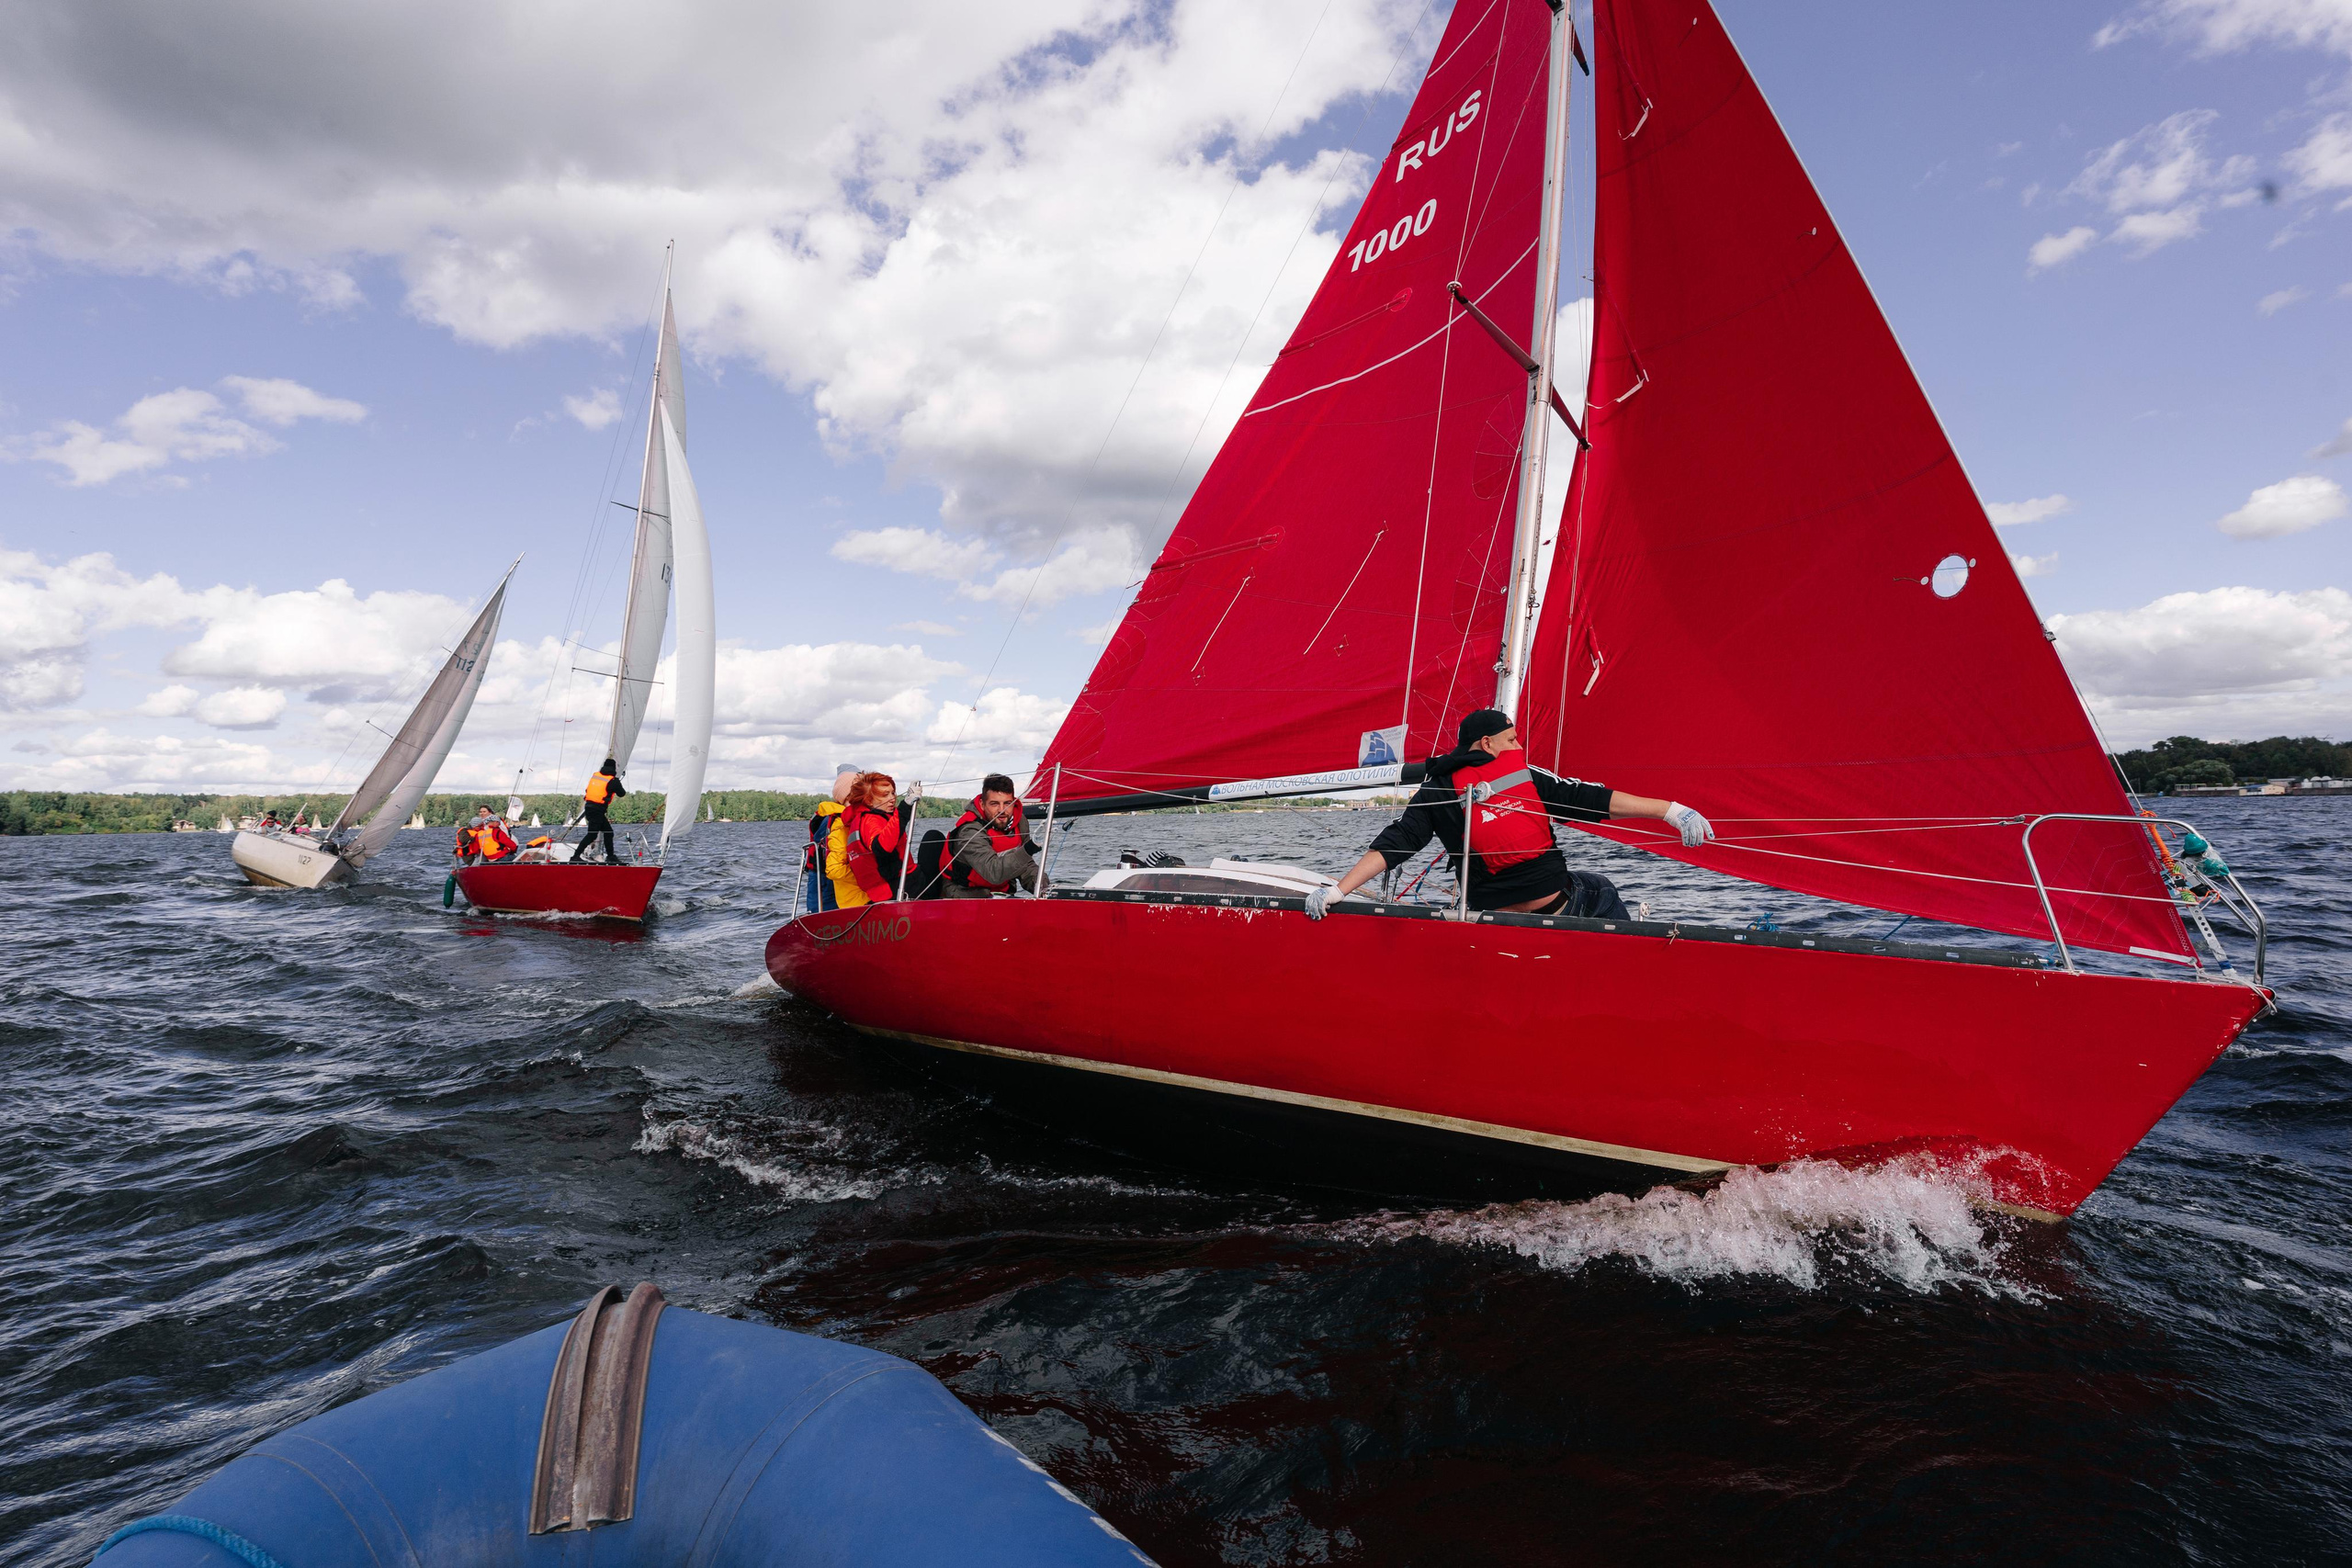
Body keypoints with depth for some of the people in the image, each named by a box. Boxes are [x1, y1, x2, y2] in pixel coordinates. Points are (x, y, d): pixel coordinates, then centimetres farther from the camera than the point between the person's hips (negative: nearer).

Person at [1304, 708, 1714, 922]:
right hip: (1563, 909, -3)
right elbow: (1592, 799, -8)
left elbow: (1394, 843, -7)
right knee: (1598, 886, 30)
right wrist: (1672, 810, -7)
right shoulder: (1526, 776, -5)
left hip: (1493, 922, 3)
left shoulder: (1437, 790, -1)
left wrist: (1336, 890, -8)